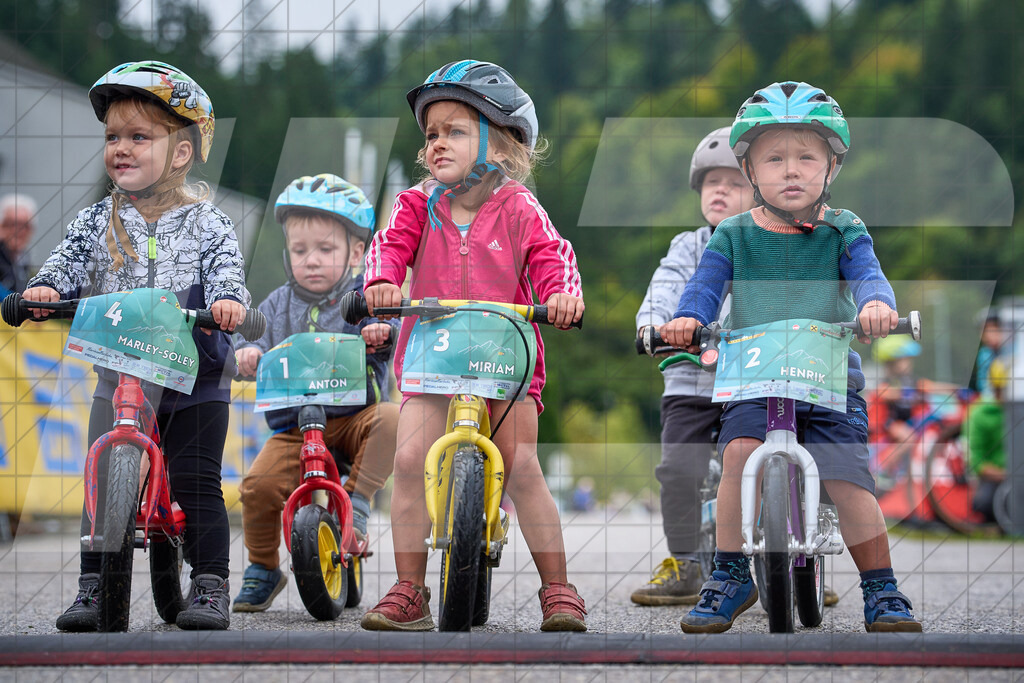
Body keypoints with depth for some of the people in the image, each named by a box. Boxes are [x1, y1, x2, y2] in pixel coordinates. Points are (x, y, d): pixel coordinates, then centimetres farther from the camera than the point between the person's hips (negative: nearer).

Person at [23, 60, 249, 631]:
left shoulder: (206, 221, -2)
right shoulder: (98, 220, 6)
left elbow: (226, 266, -13)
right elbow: (71, 258, -2)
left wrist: (228, 299, -35)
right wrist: (47, 286, -23)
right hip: (120, 376, 3)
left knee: (197, 484, -4)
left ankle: (211, 586, 5)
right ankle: (94, 585, 7)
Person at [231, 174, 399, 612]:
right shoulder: (279, 305, 12)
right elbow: (258, 342, 8)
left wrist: (382, 333, -33)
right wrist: (247, 352, -16)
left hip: (355, 416, -2)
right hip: (294, 424, 2)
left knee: (390, 419, -34)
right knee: (259, 485, -20)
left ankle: (355, 508, -20)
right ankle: (262, 569, 4)